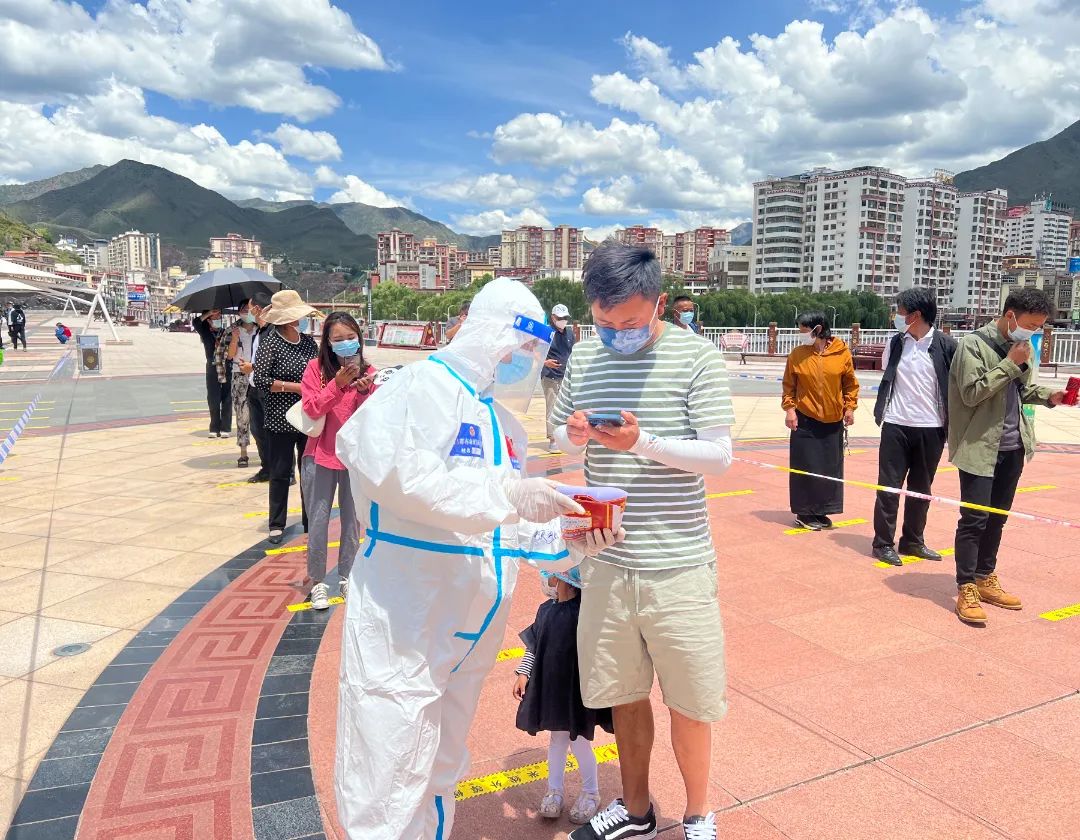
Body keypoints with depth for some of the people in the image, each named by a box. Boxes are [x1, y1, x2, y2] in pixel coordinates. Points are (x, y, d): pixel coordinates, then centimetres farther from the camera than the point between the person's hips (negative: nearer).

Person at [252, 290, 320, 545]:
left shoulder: (308, 341, 5)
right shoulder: (270, 343, -10)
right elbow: (261, 380, -15)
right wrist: (295, 387, -19)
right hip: (281, 421, -5)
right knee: (280, 473, 4)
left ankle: (311, 521, 24)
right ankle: (277, 524, 17)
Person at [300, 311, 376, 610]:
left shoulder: (367, 372, 0)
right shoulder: (316, 367, -4)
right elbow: (311, 408, -14)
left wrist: (364, 391, -22)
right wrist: (338, 383, -23)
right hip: (320, 457, -1)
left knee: (352, 520, 10)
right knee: (318, 522, 3)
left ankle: (346, 578, 25)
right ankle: (318, 582, 16)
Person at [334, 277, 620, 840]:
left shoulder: (506, 425, 14)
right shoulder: (425, 386, -11)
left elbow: (513, 525, 14)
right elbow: (395, 470, -29)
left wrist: (569, 541, -3)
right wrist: (505, 494, -28)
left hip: (472, 633, 8)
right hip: (405, 628, -8)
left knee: (441, 773, 23)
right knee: (392, 783, 1)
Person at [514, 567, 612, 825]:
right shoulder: (546, 610, -3)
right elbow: (533, 646, 8)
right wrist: (523, 673, 8)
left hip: (576, 690, -5)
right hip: (549, 687, 5)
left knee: (578, 741, 9)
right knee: (557, 738, 19)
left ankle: (591, 793, 33)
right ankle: (555, 790, 38)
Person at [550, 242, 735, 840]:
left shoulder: (695, 357, -9)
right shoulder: (585, 356, 3)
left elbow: (720, 456, -11)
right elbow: (559, 437, 14)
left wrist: (643, 442, -26)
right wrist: (575, 435, -10)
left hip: (678, 565, -3)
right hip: (607, 561, 4)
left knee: (689, 699, 11)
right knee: (622, 692, 17)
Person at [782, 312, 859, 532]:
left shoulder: (842, 353, -4)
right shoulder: (797, 354, -5)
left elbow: (850, 383, 6)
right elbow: (789, 385, 2)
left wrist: (850, 408, 0)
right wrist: (789, 408, -8)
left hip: (833, 421, 2)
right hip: (805, 419, -2)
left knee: (831, 467, 9)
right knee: (806, 466, 1)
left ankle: (820, 511, 22)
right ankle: (804, 513, 13)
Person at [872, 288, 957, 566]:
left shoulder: (946, 345, -6)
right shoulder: (895, 343, 3)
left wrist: (953, 425, -5)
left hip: (931, 429, -1)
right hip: (896, 427, 1)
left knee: (921, 489, 10)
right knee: (889, 486, 2)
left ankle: (913, 541, 22)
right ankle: (883, 543, 10)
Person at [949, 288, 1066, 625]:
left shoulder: (1021, 346, 10)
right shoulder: (974, 344, -13)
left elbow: (1022, 389, 20)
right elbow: (972, 393, -20)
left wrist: (1048, 395, 1)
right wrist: (1010, 363, -20)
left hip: (1013, 447, 7)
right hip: (980, 447, -7)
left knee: (997, 517, 14)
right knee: (974, 519, -6)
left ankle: (985, 579, 26)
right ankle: (966, 590, 2)